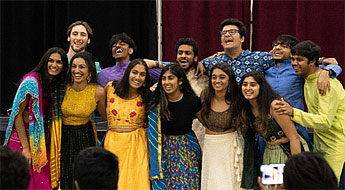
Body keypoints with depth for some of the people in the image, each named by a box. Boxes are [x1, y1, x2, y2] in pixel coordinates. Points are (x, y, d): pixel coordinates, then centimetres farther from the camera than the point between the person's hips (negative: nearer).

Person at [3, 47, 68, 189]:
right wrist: (25, 147, -17)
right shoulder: (31, 81, -15)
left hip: (43, 141, 6)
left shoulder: (58, 86, 6)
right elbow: (18, 115, -15)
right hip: (23, 138, -6)